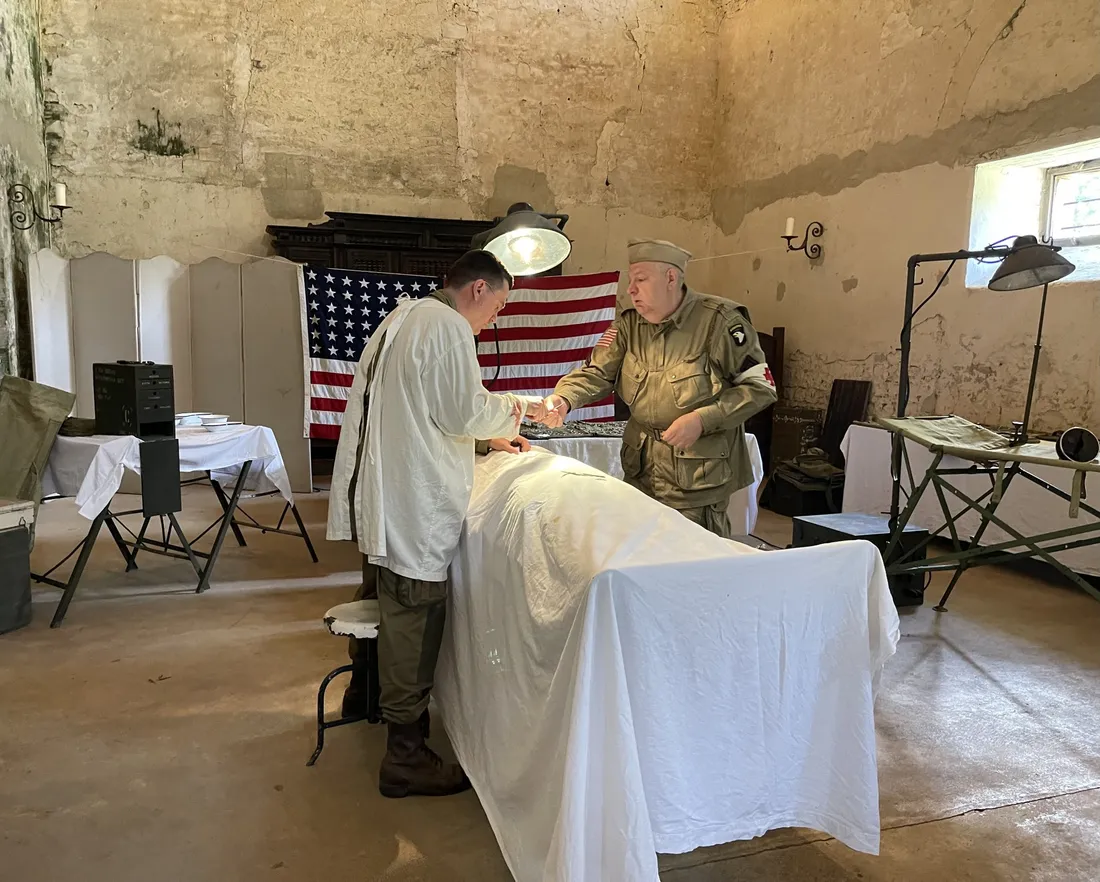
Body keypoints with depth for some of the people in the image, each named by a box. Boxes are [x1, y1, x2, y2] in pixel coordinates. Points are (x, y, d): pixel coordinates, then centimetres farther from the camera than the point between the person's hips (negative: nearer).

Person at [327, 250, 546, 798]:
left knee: (382, 603, 27)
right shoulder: (447, 326, -15)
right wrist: (515, 410, 1)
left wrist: (490, 434, 21)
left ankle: (365, 690, 48)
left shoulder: (403, 318, 17)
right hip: (413, 506, -10)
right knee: (413, 625, 0)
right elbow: (465, 411, -17)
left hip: (375, 495, 10)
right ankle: (405, 759, 11)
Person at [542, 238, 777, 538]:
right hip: (642, 474, 5)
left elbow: (761, 387, -10)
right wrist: (563, 398, -22)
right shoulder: (628, 324, 5)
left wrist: (702, 419, -20)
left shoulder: (718, 320, -12)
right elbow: (597, 372, -1)